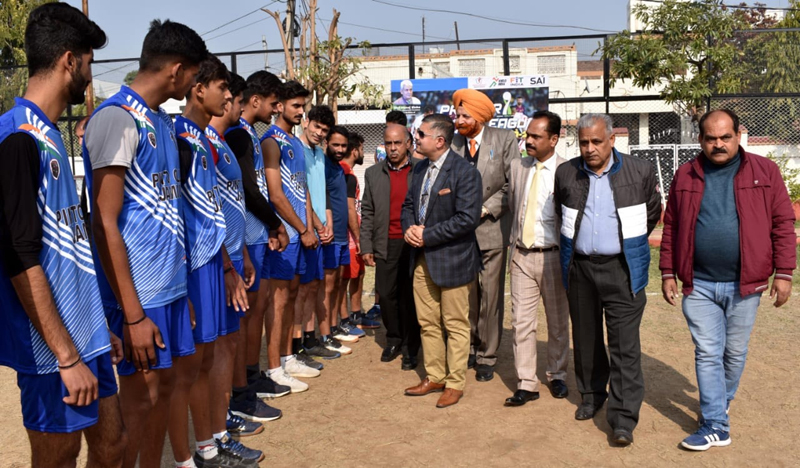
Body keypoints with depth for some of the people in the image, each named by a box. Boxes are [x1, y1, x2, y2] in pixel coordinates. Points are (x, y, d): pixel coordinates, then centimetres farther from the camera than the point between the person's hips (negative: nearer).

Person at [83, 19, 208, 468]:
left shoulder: (162, 120, 11)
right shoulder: (116, 119, -15)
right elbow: (105, 224, -18)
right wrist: (133, 314, -18)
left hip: (170, 283, 8)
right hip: (140, 293, -8)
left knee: (165, 384, 16)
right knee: (140, 397, 3)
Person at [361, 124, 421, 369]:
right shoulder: (373, 174, 9)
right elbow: (367, 213, 9)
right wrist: (366, 247, 4)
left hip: (415, 244, -2)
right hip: (386, 245, 3)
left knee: (410, 297, 3)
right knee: (386, 294, 5)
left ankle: (411, 348, 16)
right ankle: (393, 340, 26)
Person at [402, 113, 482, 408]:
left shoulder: (465, 172, -15)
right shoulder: (420, 169, 11)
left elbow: (468, 218, -21)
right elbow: (408, 204, 19)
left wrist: (428, 235, -19)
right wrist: (409, 227, -3)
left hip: (452, 259, -7)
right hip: (422, 259, 8)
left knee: (455, 325, 6)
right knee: (427, 323, 15)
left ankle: (455, 383, 19)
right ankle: (434, 377, 30)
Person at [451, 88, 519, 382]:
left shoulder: (505, 140, -2)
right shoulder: (452, 143, 5)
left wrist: (485, 208, -11)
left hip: (491, 228, -2)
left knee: (490, 295, 2)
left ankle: (487, 357, 16)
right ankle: (469, 349, 27)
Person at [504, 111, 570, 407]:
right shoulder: (516, 167, 6)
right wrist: (514, 245, 10)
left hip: (553, 257, -3)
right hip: (522, 257, 3)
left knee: (558, 323, 12)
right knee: (521, 322, 2)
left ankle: (557, 376, 31)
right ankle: (526, 384, 11)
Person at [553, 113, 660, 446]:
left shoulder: (640, 172, -3)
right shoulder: (565, 174, 3)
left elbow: (652, 214, 12)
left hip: (622, 269, -3)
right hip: (580, 269, 3)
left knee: (625, 345, -4)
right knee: (585, 338, 14)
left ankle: (623, 419, 1)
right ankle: (591, 395, 34)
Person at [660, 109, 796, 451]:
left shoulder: (764, 172, -1)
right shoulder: (685, 176, 3)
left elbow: (783, 224, -1)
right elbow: (671, 228, 6)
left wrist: (784, 273, -4)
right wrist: (668, 273, 3)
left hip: (744, 284, 0)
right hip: (699, 284, 1)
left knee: (735, 353, 14)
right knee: (707, 353, 2)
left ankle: (722, 404, 37)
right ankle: (716, 426, 11)